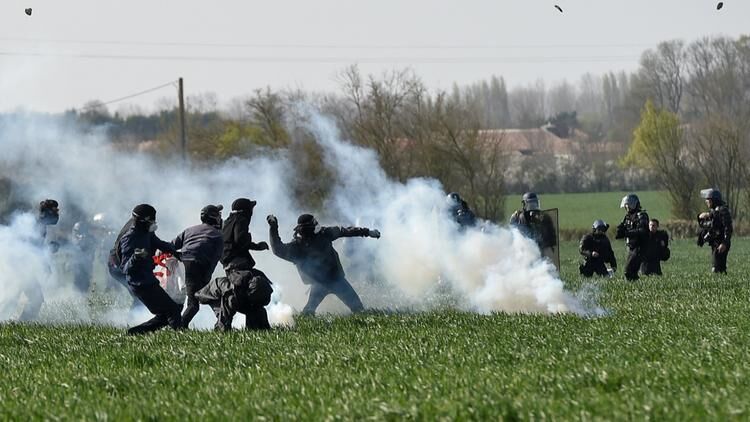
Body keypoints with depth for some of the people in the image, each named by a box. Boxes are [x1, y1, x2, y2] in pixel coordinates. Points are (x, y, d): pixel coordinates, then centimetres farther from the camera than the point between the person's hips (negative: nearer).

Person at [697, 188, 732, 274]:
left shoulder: (723, 211, -13)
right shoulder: (712, 211, 15)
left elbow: (728, 228, -20)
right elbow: (702, 225, 23)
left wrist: (724, 243, -26)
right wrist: (700, 217, 1)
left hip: (720, 245, -10)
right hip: (714, 244, 10)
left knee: (716, 268, -14)